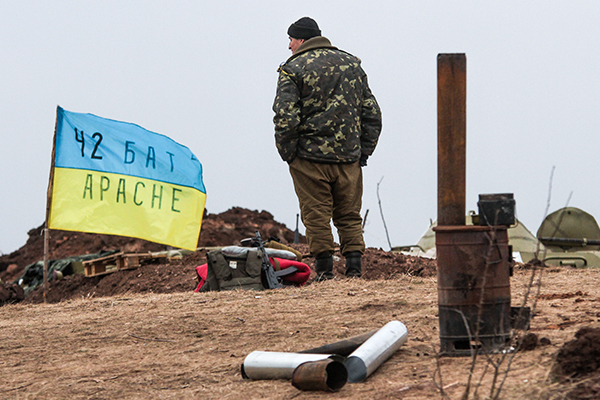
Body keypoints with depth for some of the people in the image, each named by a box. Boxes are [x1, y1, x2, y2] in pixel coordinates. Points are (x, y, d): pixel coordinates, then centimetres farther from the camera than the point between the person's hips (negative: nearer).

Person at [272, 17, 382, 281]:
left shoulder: (293, 70, -5)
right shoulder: (351, 64, 12)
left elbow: (286, 119, -15)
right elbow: (372, 113, 13)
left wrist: (287, 153, -4)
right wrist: (364, 151, 15)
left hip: (310, 159, -4)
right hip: (348, 158, 4)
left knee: (316, 216, 3)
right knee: (349, 216, 11)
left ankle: (324, 271, 1)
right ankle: (354, 268, 4)